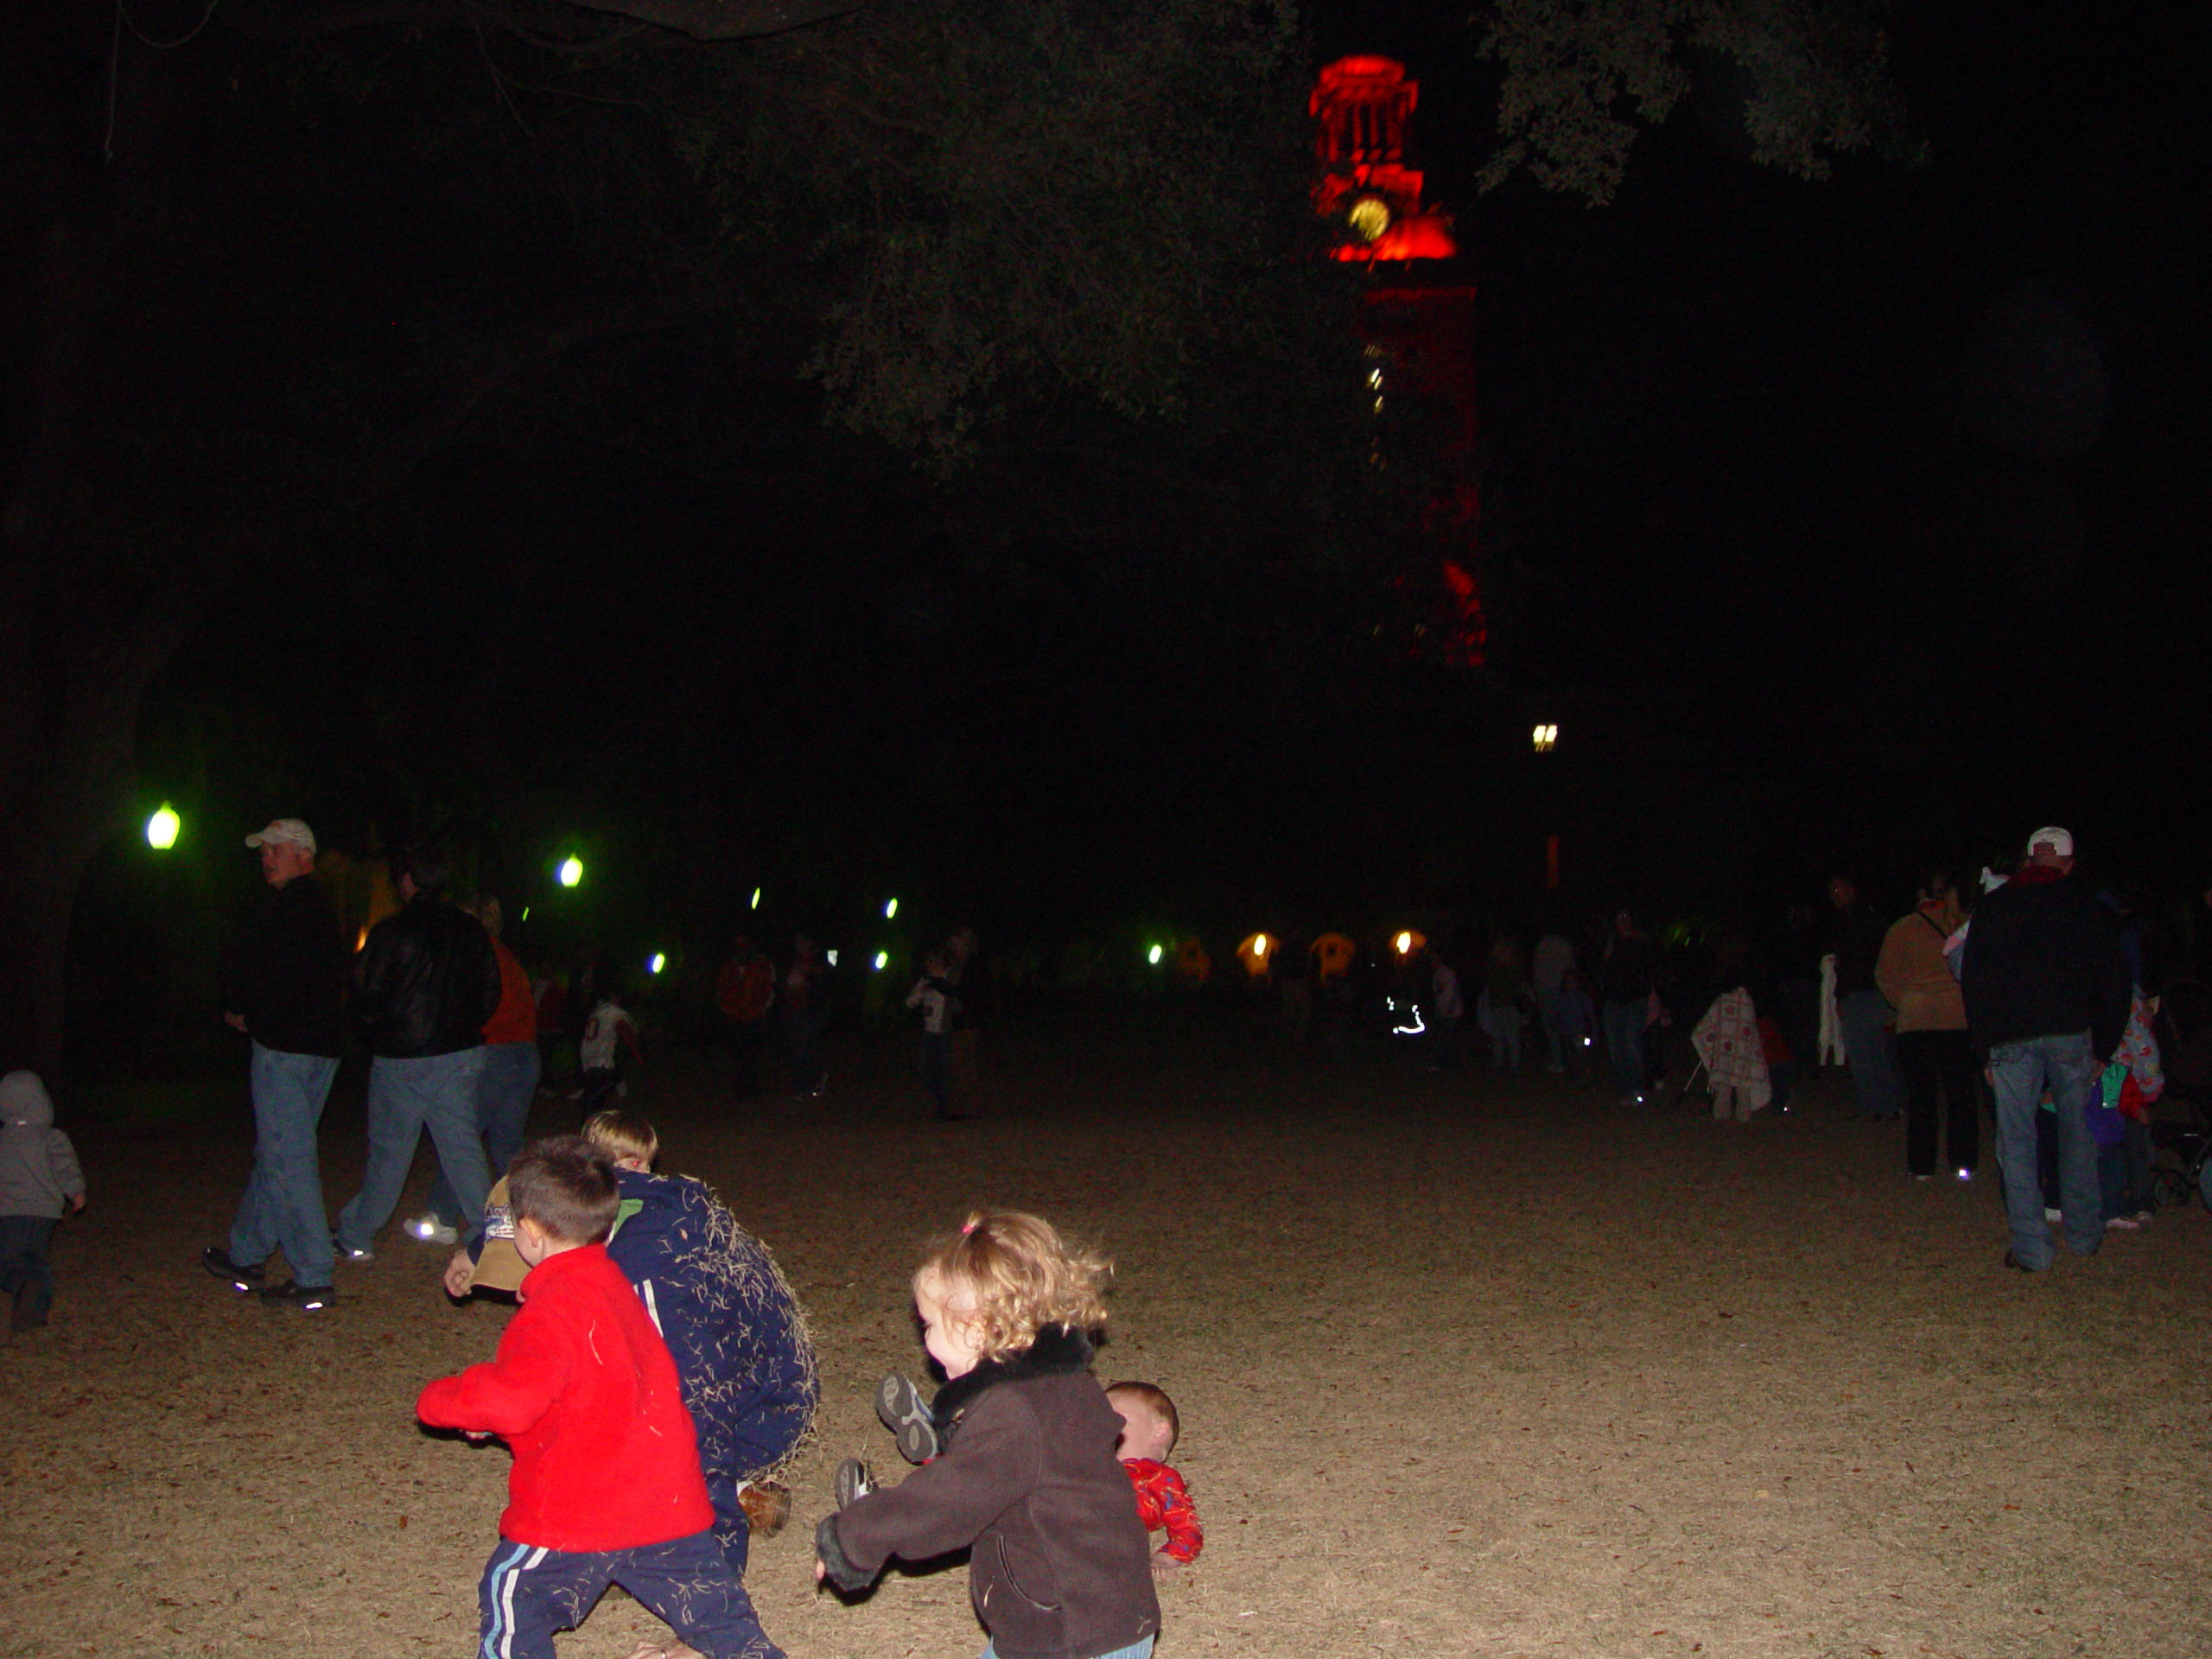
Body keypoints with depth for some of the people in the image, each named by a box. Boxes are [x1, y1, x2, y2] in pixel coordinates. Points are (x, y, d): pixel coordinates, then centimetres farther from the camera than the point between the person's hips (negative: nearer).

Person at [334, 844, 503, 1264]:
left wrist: (375, 1031, 12)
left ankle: (355, 1237, 18)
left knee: (388, 1151, 6)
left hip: (401, 1059, -4)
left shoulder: (391, 931, -11)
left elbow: (365, 996, -7)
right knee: (463, 1145, 6)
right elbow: (491, 992, 9)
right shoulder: (471, 930, 3)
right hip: (460, 1055, 4)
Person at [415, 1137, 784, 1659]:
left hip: (576, 1515, -8)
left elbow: (514, 1396, -31)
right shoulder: (613, 1284, 10)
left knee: (513, 1596, 10)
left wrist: (437, 1401, -13)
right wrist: (488, 1414, 19)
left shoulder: (551, 1313, -19)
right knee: (714, 1605, 16)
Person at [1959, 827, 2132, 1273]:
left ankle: (2030, 1248, -1)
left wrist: (1984, 1050, 12)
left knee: (2017, 1139, 2)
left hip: (2011, 1038, 0)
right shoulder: (2085, 909, 7)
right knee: (2076, 1129, 15)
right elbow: (2115, 982, 7)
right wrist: (2103, 1049, 14)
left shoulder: (1992, 906, 10)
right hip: (2071, 1034, 0)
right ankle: (2084, 1235, 21)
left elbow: (1973, 980, 9)